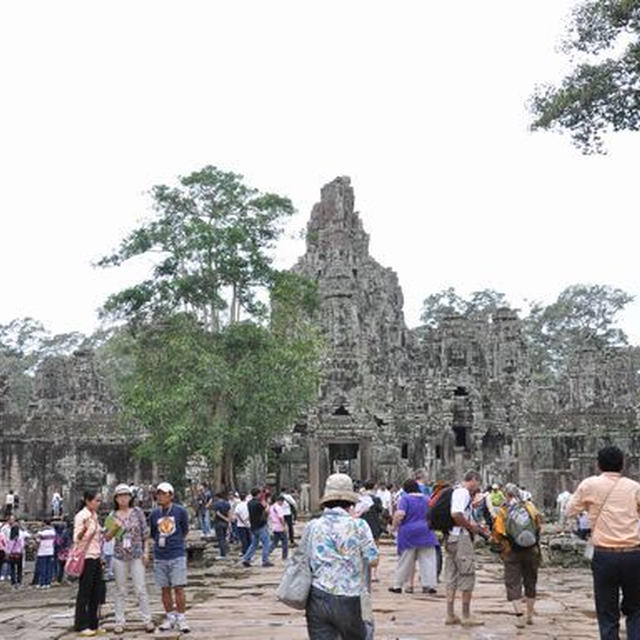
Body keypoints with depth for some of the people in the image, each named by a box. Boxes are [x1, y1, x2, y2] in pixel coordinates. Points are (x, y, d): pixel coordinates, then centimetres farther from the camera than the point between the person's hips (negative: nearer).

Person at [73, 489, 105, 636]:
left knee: (96, 592, 9)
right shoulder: (81, 516, -11)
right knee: (84, 592, -2)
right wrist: (84, 529, -37)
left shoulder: (94, 515, 13)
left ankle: (93, 624, 16)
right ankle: (82, 626, 5)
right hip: (86, 558, -8)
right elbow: (76, 539, -17)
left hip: (96, 558, 8)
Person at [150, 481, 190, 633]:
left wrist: (176, 541, 9)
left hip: (177, 555, -3)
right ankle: (170, 617, 20)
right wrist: (159, 541, 7)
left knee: (178, 588, -6)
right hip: (160, 557, 3)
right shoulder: (154, 513, 3)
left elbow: (185, 530, 8)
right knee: (165, 589, 9)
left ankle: (181, 619, 2)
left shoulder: (180, 511, -4)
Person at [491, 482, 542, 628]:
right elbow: (539, 524, 4)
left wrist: (502, 547, 12)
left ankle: (519, 616, -8)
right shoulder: (529, 507, -5)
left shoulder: (502, 512, -8)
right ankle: (530, 616, 25)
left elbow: (497, 535, -6)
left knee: (513, 584, 4)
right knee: (530, 583, 16)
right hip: (532, 551, 2)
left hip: (512, 553, -2)